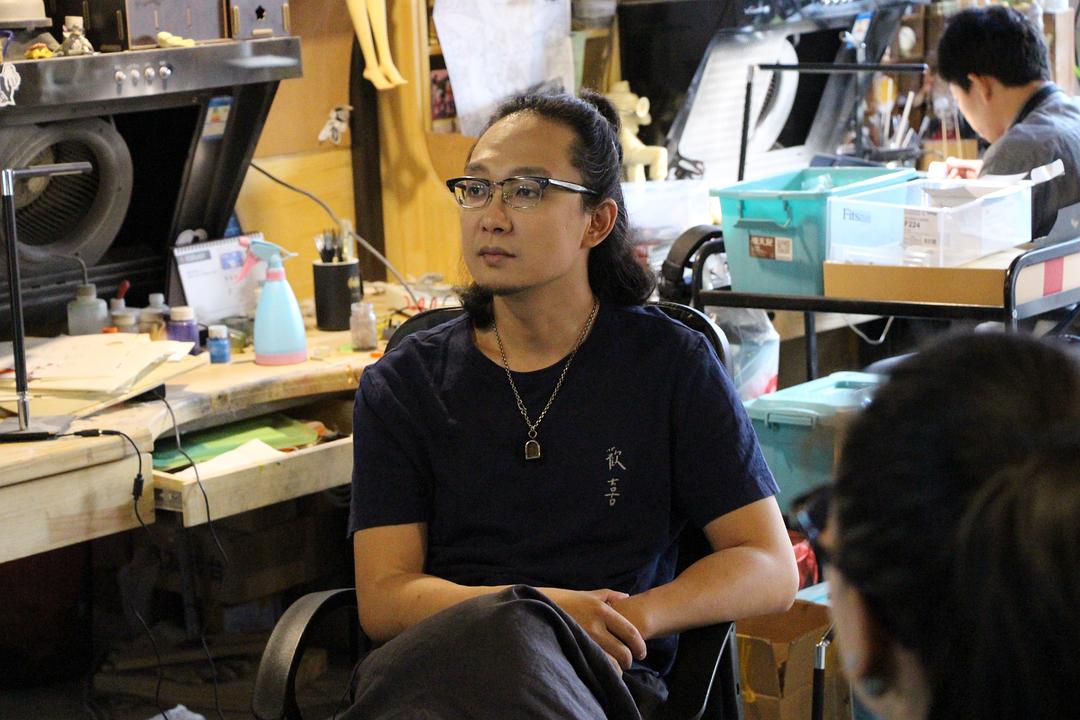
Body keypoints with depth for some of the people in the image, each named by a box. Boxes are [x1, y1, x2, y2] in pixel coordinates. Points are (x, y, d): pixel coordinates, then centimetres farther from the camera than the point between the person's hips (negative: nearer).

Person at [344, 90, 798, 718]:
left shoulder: (670, 363, 10)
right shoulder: (403, 384, 13)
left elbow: (773, 570, 6)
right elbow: (383, 595, 3)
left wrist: (628, 618, -13)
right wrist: (547, 608, -15)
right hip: (434, 660, 1)